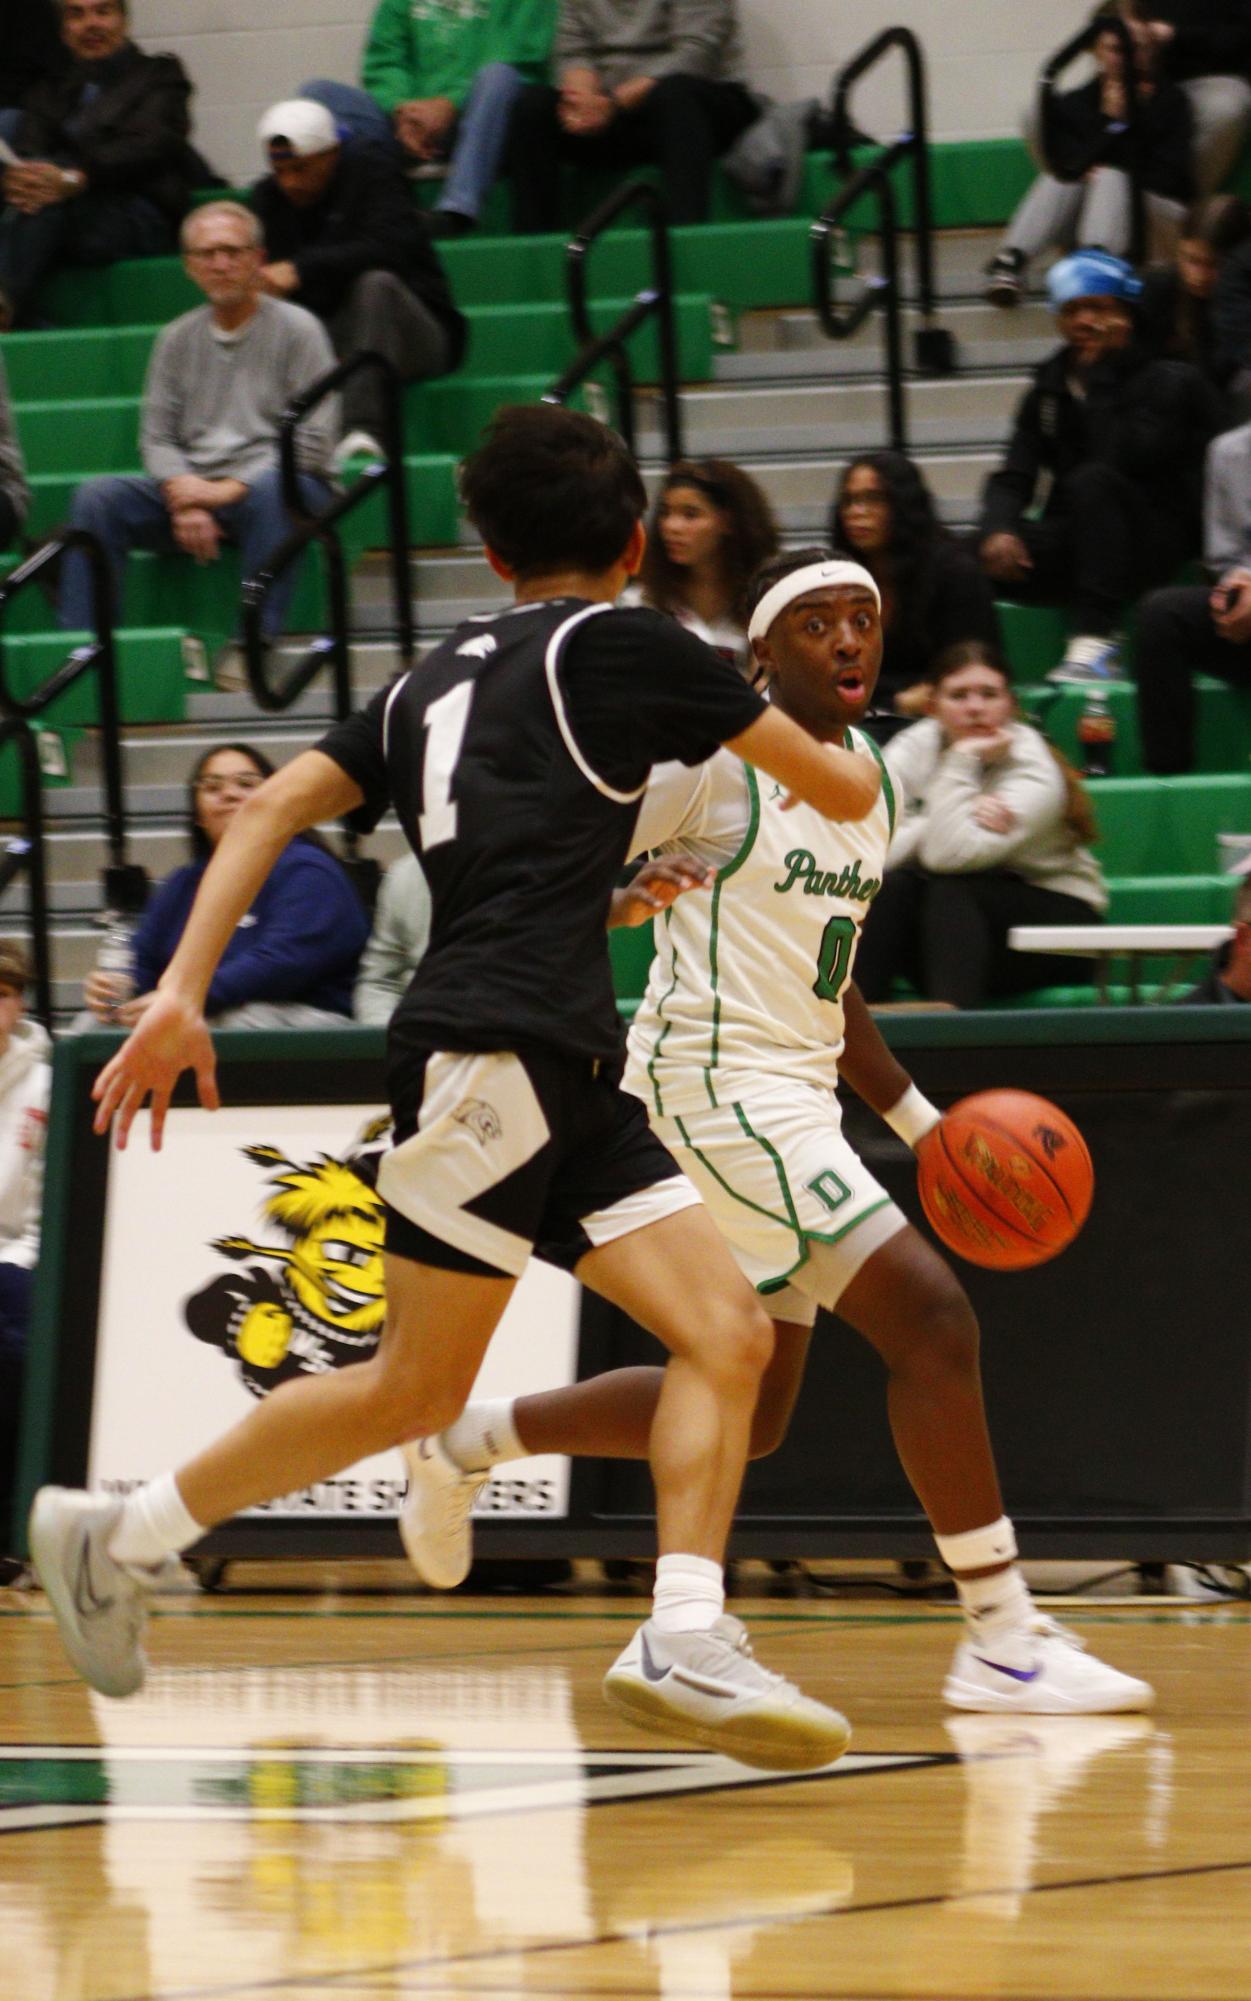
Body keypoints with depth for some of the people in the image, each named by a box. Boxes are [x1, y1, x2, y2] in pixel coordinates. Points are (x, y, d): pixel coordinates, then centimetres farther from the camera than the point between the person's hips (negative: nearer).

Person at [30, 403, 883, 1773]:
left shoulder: (440, 677, 22)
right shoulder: (623, 647, 2)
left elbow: (275, 803, 10)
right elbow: (846, 792, 7)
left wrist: (182, 990, 4)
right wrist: (836, 758, 31)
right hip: (498, 1052, -8)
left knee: (728, 1337, -2)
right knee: (417, 1388, -2)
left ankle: (686, 1644, -15)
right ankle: (115, 1539, 7)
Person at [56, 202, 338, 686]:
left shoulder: (296, 329, 0)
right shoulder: (177, 339, 14)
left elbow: (313, 442, -8)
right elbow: (157, 438, 10)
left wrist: (227, 491, -15)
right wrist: (184, 500, -12)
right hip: (193, 489, 4)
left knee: (270, 489, -40)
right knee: (96, 497, -19)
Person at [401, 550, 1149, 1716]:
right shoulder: (716, 759, -11)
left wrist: (919, 1123, 20)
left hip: (798, 1095, 10)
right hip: (716, 1084, -10)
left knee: (745, 1411, 13)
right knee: (931, 1321, -18)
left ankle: (466, 1441, 31)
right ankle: (1002, 1642, -15)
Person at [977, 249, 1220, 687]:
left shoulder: (1170, 382, -4)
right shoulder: (1050, 387, 14)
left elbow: (1122, 458, -20)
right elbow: (1014, 477, 5)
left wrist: (1100, 376, -15)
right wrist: (998, 529, -16)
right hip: (1075, 546, 4)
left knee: (1093, 482, -35)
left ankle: (1095, 642, -40)